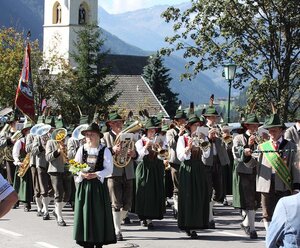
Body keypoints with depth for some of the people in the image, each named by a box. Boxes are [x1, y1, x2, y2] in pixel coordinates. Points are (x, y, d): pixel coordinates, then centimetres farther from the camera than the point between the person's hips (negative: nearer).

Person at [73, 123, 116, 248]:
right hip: (84, 185, 2)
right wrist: (82, 174, -13)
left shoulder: (104, 151, -3)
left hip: (99, 185, -2)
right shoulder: (81, 149, 6)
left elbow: (108, 169, -6)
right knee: (85, 212, 1)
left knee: (99, 213, -1)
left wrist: (96, 174, -19)